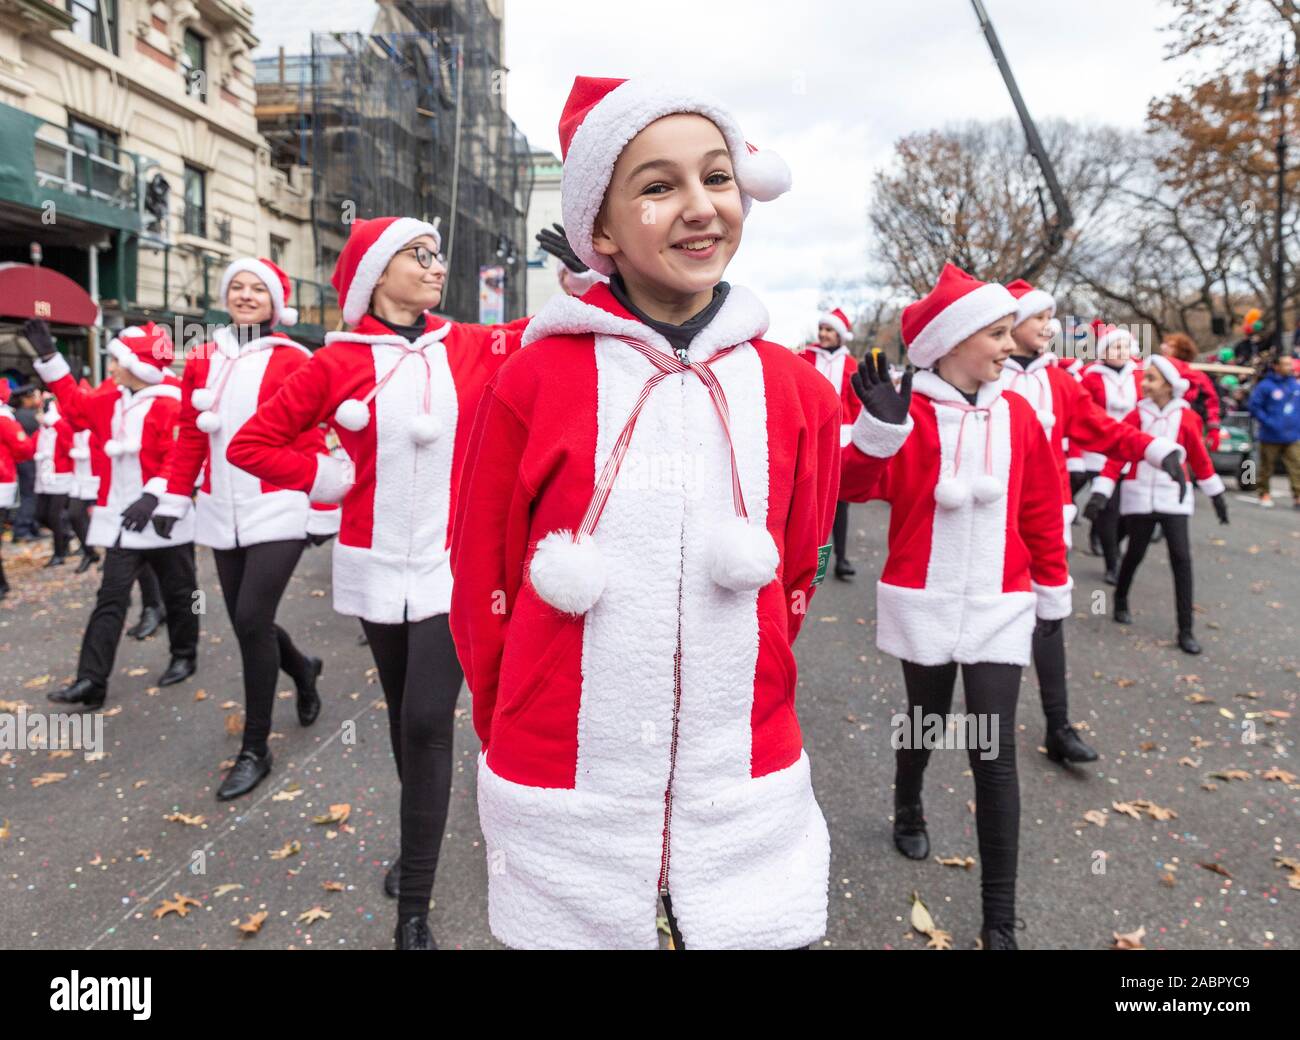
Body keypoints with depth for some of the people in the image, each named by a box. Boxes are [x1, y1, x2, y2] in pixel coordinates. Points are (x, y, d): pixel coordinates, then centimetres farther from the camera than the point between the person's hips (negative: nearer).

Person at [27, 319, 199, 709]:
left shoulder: (170, 407, -14)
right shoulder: (113, 403, 10)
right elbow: (75, 402, 21)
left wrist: (152, 496, -29)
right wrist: (47, 355, 18)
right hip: (122, 519, 7)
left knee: (177, 593, 10)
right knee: (111, 597, 2)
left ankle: (184, 657, 30)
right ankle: (91, 681, 2)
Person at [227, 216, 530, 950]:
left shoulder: (472, 348, 2)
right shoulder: (338, 363, -2)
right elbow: (252, 443, 2)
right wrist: (326, 477, -5)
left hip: (452, 565, -1)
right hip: (377, 565, 1)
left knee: (428, 719, -9)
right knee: (405, 713, 17)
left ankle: (415, 910, 5)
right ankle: (419, 843, 41)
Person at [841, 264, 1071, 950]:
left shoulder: (1018, 414, 3)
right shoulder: (910, 412, -6)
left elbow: (1043, 512, 9)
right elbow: (857, 486, -18)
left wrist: (1053, 593, 13)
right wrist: (879, 426, -34)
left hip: (1000, 606, 2)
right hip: (924, 603, -2)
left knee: (994, 754, -2)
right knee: (926, 724, 17)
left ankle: (1000, 920, 9)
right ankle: (908, 806, 52)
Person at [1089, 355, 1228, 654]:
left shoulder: (1187, 418, -2)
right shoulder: (1136, 416, -3)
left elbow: (1199, 459, 8)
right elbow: (1117, 455, -6)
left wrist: (1216, 494, 14)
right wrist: (1101, 490, -14)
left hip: (1173, 497, 0)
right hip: (1140, 495, 0)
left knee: (1181, 559, -5)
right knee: (1135, 553, 10)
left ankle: (1185, 629, 1)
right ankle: (1121, 600, 39)